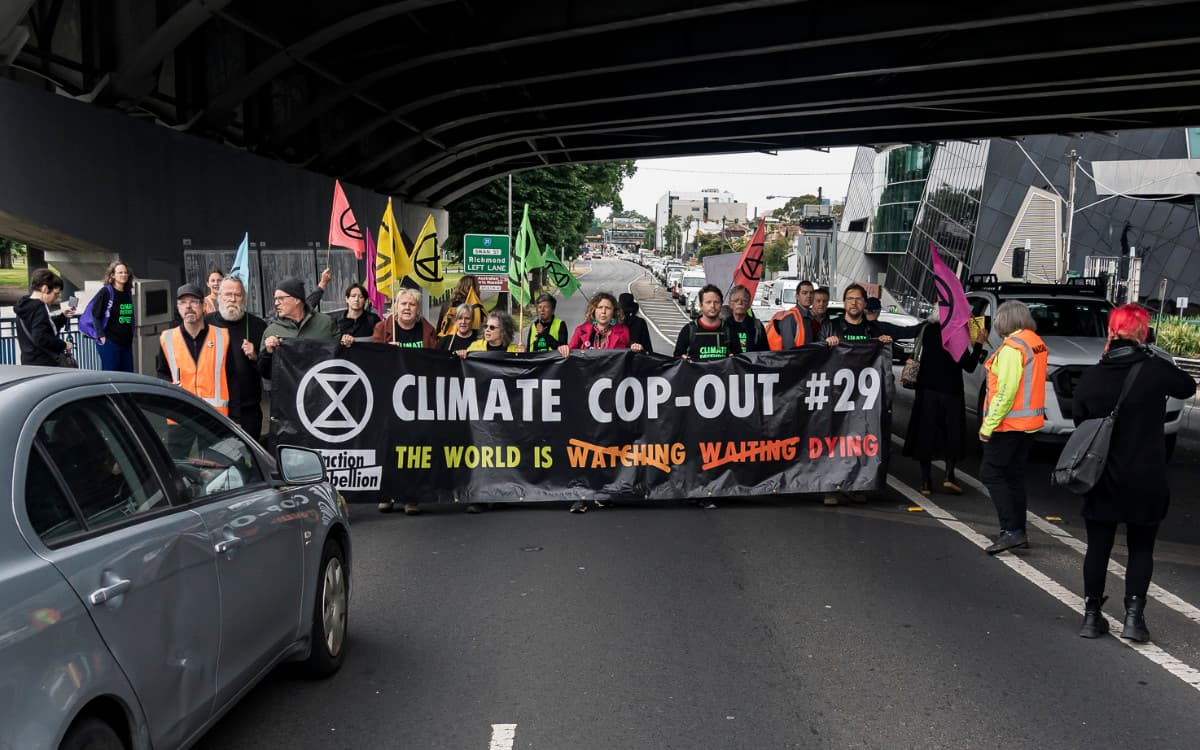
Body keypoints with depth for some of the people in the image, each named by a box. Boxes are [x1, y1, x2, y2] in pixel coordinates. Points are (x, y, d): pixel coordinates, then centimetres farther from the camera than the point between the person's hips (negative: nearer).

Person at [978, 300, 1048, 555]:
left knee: (990, 473, -5)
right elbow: (1034, 382, 14)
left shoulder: (1012, 347, -16)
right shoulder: (1038, 343, 11)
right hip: (1029, 423, 9)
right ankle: (1018, 531, 20)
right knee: (1014, 476, 15)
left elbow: (1006, 390, -21)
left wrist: (988, 425, -17)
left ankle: (1011, 530, -9)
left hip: (1009, 424, -9)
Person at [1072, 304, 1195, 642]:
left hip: (1102, 479, 2)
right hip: (1146, 481, -1)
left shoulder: (1091, 376, -6)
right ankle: (1134, 615, 6)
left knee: (1098, 547, 11)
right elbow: (1188, 387, 10)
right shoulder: (1156, 370, -11)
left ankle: (1092, 615, 15)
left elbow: (1078, 417, 4)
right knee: (1141, 549, 12)